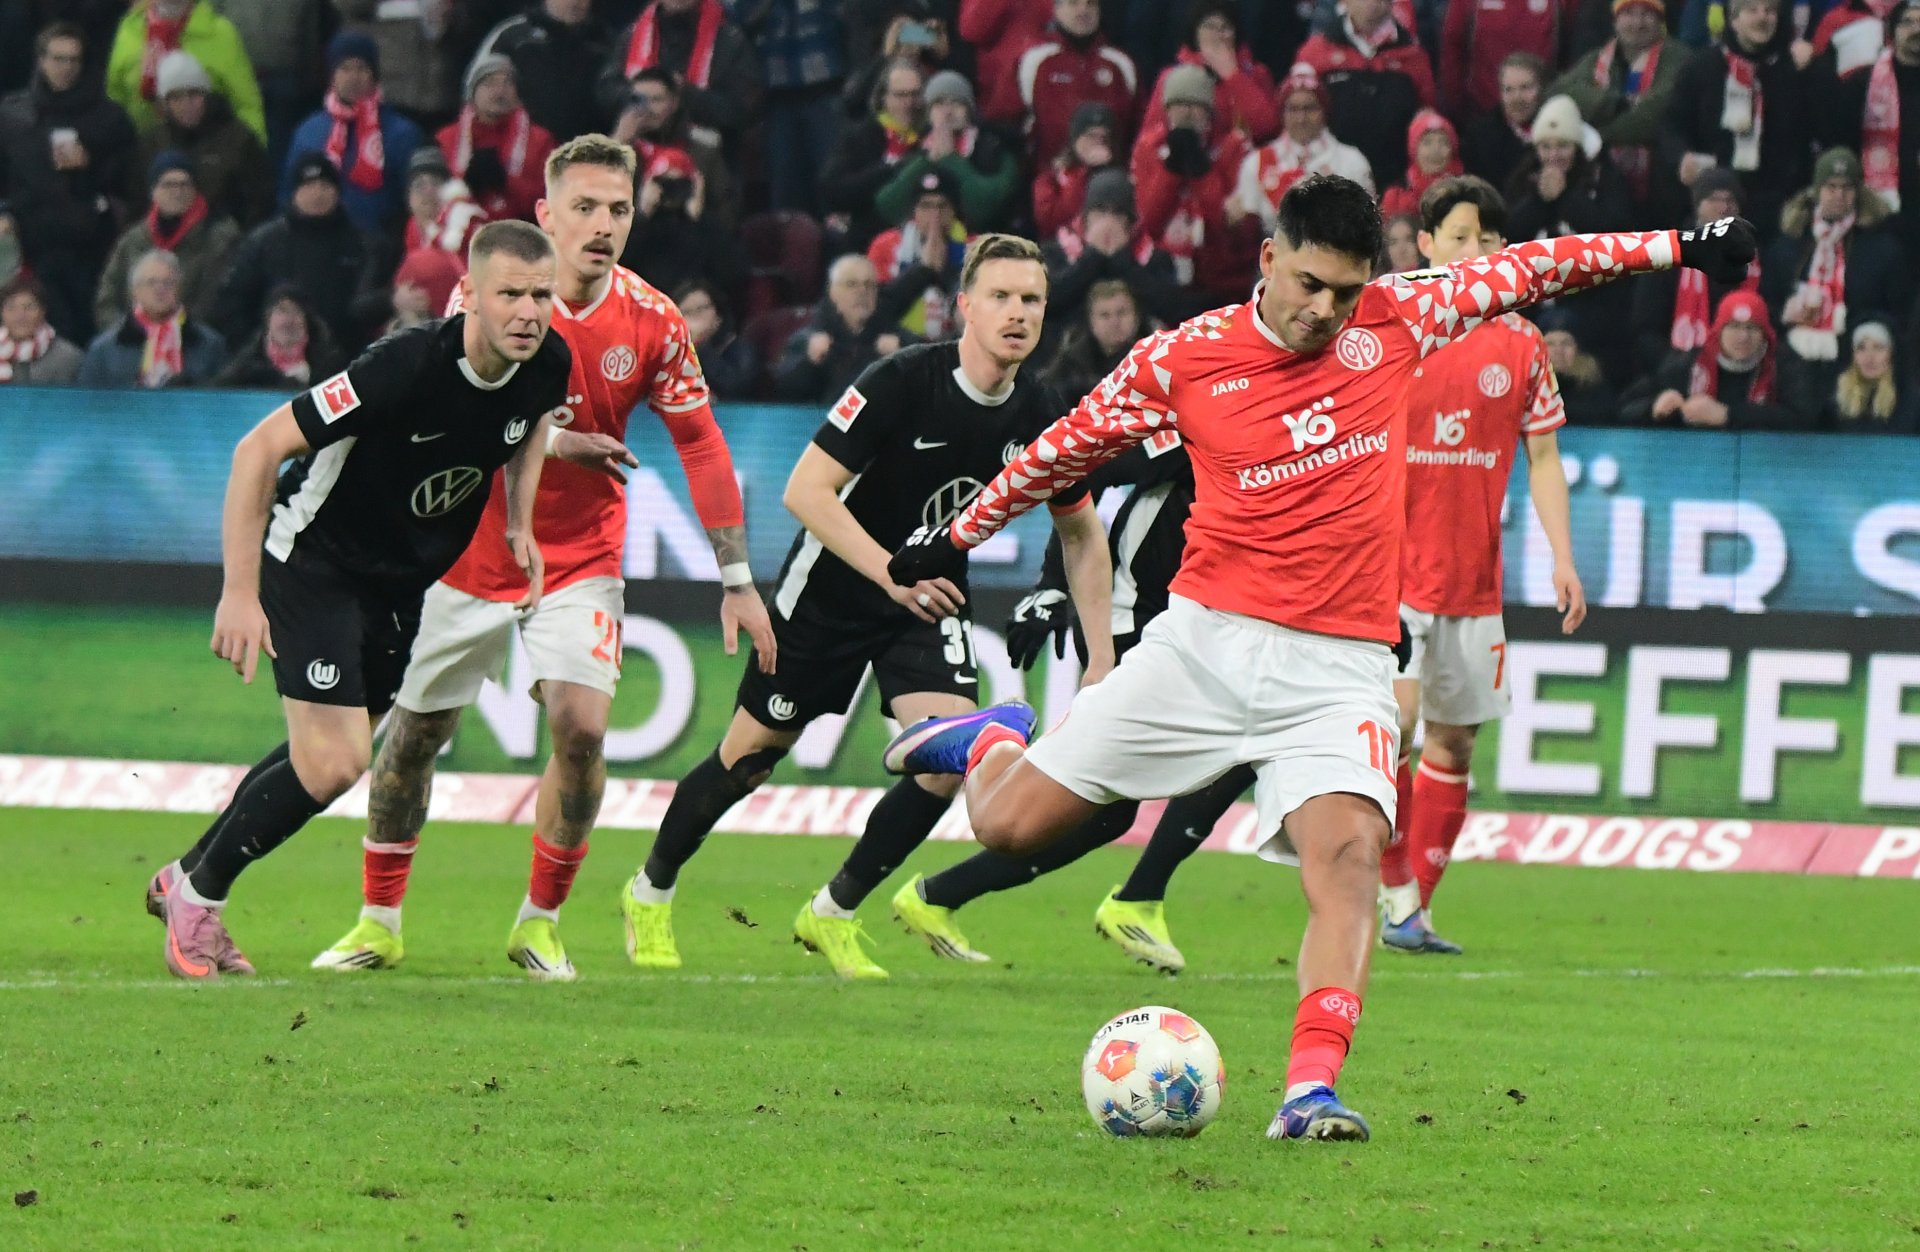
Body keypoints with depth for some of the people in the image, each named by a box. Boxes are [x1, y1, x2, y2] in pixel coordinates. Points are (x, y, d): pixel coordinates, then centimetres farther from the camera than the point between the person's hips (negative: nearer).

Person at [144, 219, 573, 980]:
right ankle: (196, 892, 8)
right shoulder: (408, 367, -33)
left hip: (403, 582, 7)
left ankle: (188, 879, 33)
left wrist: (521, 523, 3)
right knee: (332, 765, -15)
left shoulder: (547, 366, -12)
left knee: (327, 760, 14)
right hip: (316, 564, -7)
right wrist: (241, 592, -29)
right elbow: (260, 448, -28)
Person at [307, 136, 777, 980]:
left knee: (581, 727, -17)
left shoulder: (650, 321, -8)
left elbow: (701, 445, -1)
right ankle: (379, 923, 23)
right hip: (472, 552, 0)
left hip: (580, 558, 0)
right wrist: (548, 441, -28)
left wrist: (737, 581, -3)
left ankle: (540, 922, 3)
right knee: (413, 735, 5)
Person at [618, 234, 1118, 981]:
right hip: (830, 589, -4)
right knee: (750, 756, 5)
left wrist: (1101, 653, 1)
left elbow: (1082, 534, 7)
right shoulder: (902, 381, -24)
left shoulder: (1041, 419, -10)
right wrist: (891, 573, -36)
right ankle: (650, 894, 29)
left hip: (929, 602, 4)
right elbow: (806, 490, -26)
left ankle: (834, 913, 1)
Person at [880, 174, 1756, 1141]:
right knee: (1007, 826, 0)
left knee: (1348, 854, -25)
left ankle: (1312, 1091, -29)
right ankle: (986, 745, 37)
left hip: (1339, 669, 0)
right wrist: (956, 536, 21)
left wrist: (1675, 248, 14)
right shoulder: (1181, 359, -2)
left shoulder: (1394, 322, 3)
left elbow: (1526, 268, 13)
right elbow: (1065, 449, 12)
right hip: (1204, 640, 0)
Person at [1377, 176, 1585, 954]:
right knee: (1391, 722, -17)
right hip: (1391, 563, -4)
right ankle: (1396, 897, -6)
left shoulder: (1520, 345, 6)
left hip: (1474, 578, 4)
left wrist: (1562, 559, 4)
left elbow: (1542, 458, 12)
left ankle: (1419, 908, 16)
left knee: (1453, 741, 7)